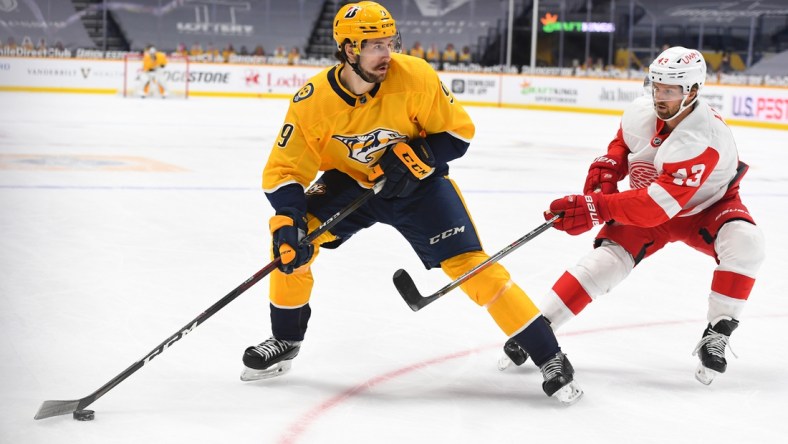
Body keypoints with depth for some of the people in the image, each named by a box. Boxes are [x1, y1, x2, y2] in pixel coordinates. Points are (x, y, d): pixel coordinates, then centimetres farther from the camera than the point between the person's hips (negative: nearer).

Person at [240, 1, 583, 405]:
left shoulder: (415, 76, -25)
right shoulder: (312, 100, -22)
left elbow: (458, 130, -13)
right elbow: (284, 170, -17)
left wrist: (415, 156, -29)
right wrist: (287, 222, -33)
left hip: (418, 182, -2)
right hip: (349, 182, 2)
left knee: (469, 263, -14)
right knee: (292, 238, -15)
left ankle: (549, 357, -6)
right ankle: (286, 341, 9)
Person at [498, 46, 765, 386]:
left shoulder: (703, 138, -37)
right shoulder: (640, 112, -19)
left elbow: (660, 204, -43)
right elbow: (624, 142, 8)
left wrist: (595, 208, -47)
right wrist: (607, 167, -13)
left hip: (706, 206, -3)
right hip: (647, 203, 3)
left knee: (745, 243, -32)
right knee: (605, 260, -16)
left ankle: (716, 335, -20)